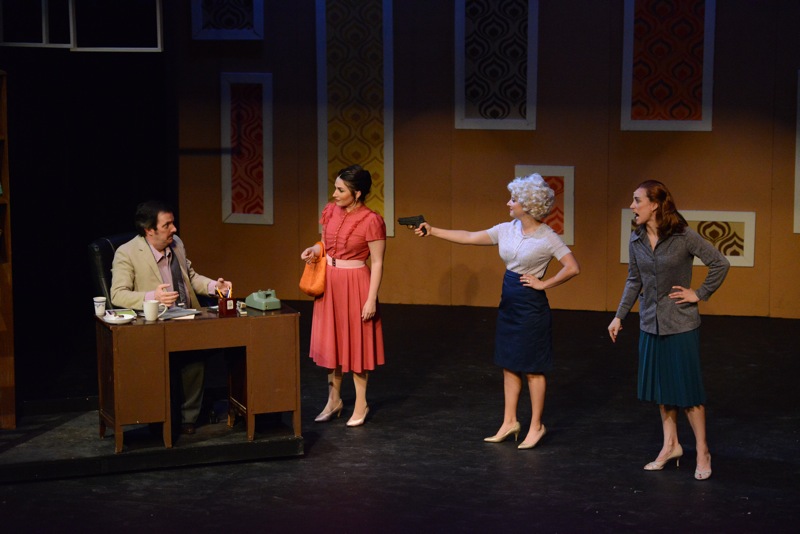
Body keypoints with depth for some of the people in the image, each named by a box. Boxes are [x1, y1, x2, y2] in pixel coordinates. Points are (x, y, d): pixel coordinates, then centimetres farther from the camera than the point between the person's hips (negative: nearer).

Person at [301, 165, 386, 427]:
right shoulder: (330, 211, 2)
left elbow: (377, 263, -14)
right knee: (331, 341, 13)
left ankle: (361, 404, 16)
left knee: (355, 343, 3)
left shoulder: (371, 221, -17)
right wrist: (314, 250, -6)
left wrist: (371, 299, -17)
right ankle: (334, 400, 26)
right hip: (328, 282, 6)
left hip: (354, 284, -6)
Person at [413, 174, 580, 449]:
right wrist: (432, 231, 7)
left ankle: (536, 426, 13)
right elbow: (470, 237, 8)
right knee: (509, 364, 13)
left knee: (532, 369, 2)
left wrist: (543, 284, -13)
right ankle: (509, 422, 22)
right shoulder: (507, 230, 4)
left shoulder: (547, 238, -14)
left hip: (531, 305, -7)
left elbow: (573, 268, -16)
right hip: (508, 302, 7)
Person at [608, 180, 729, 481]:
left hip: (680, 324, -5)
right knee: (660, 387, 12)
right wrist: (619, 316, 9)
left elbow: (720, 264, -9)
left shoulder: (683, 237, -15)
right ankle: (671, 445, 25)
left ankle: (702, 451, 11)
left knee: (687, 388, -1)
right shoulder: (636, 240, 0)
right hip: (651, 323, 6)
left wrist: (700, 294, -9)